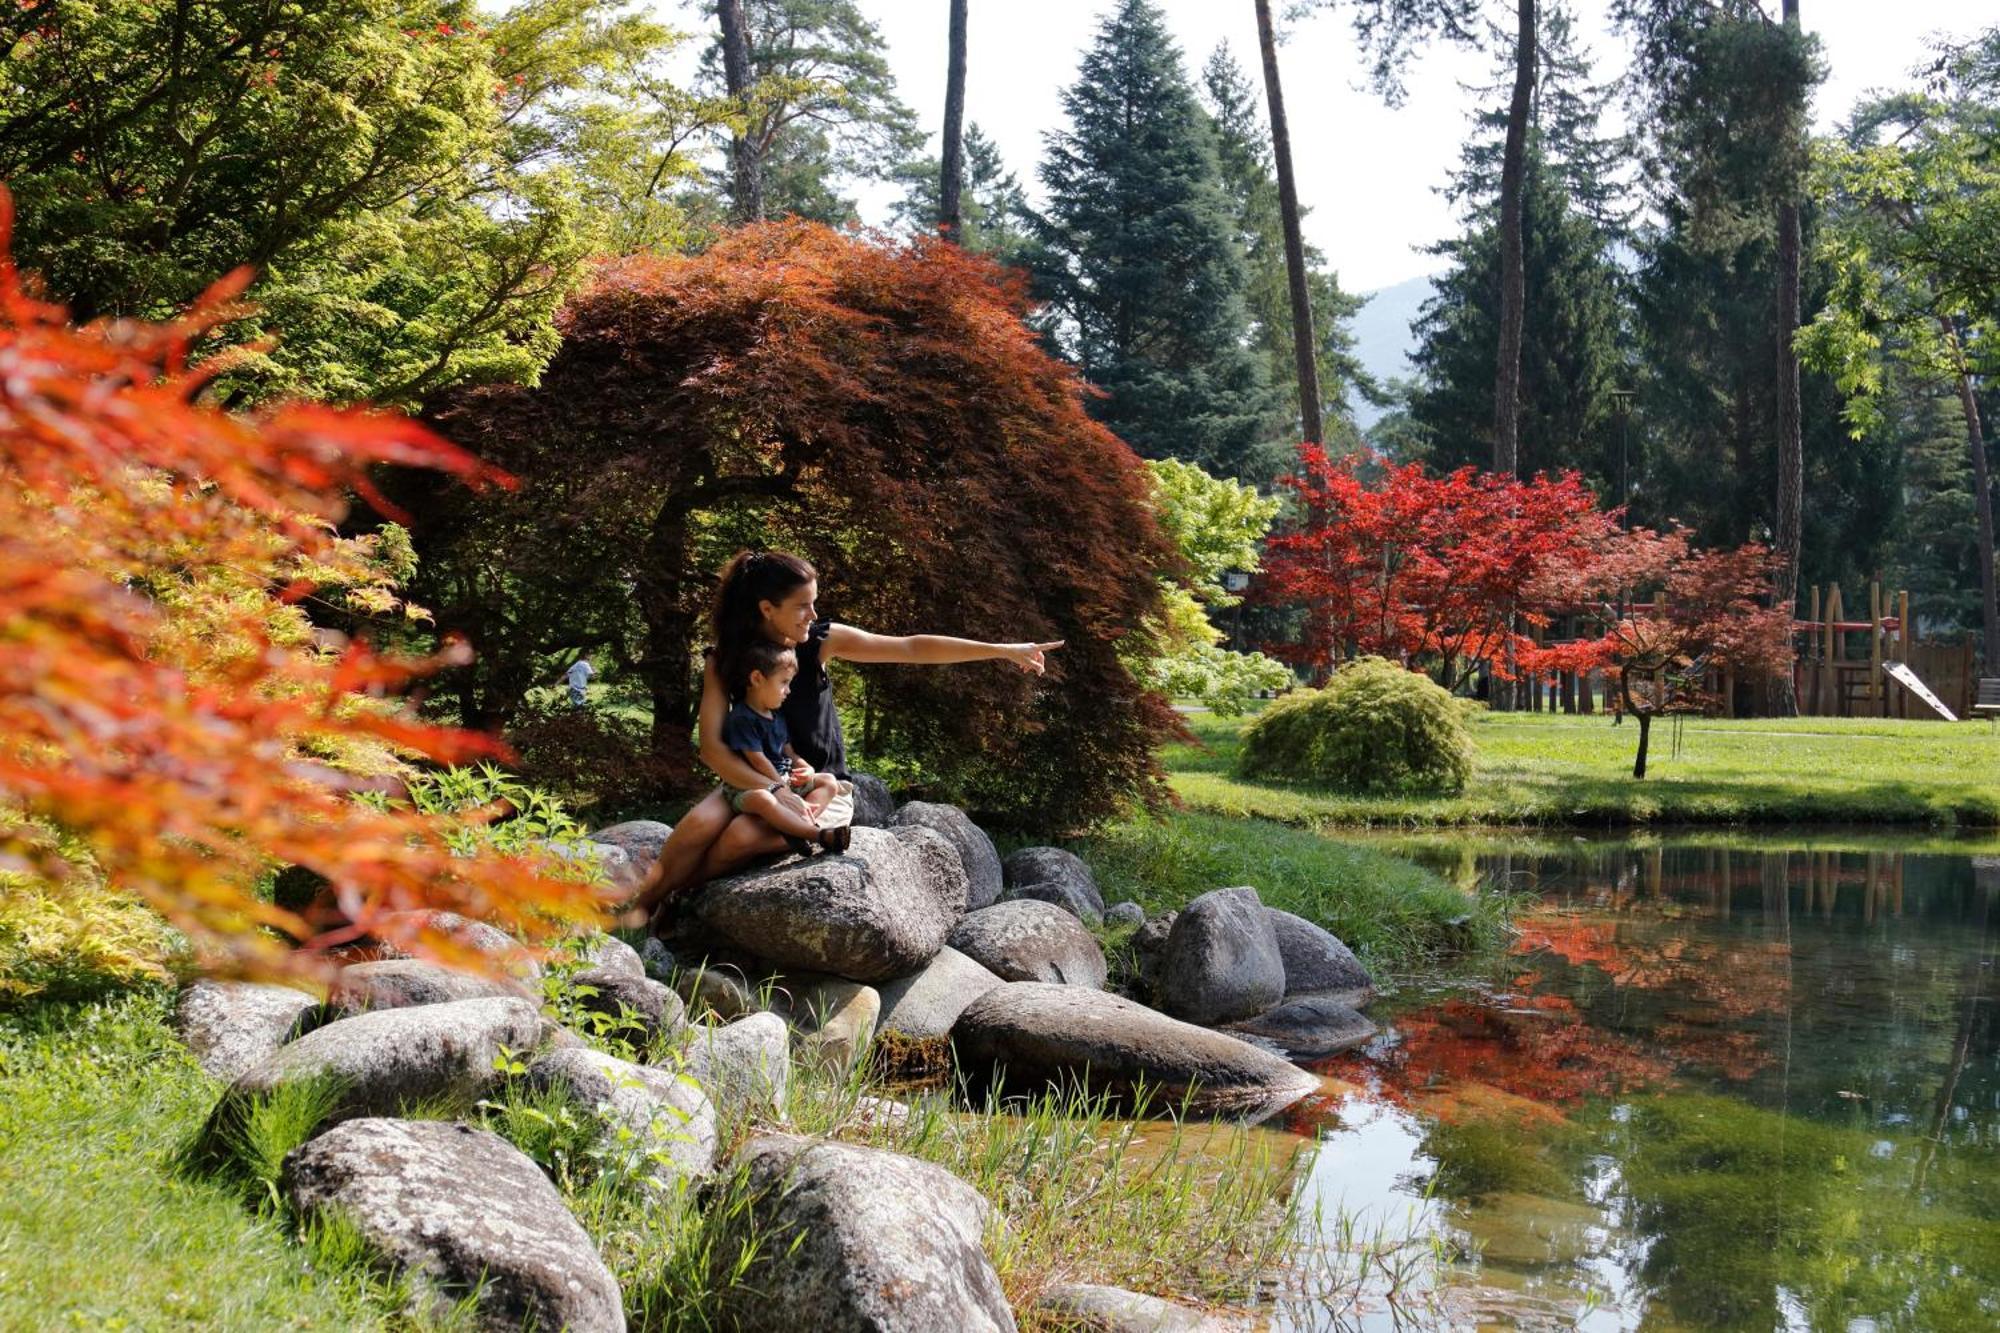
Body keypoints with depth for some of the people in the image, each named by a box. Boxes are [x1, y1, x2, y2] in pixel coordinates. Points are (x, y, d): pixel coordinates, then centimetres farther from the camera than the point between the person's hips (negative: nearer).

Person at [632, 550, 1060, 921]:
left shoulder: (822, 642, -7)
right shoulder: (724, 660, -8)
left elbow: (912, 648, -9)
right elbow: (712, 746, -15)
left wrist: (1003, 651, -13)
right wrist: (772, 791, -30)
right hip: (755, 778, 1)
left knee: (742, 838, -32)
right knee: (699, 826, -33)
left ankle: (671, 895, -10)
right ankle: (640, 907, -14)